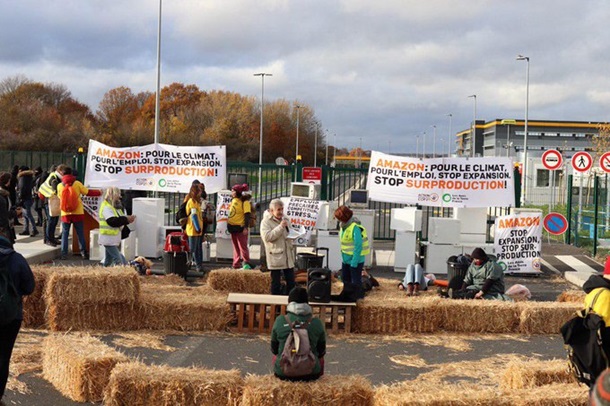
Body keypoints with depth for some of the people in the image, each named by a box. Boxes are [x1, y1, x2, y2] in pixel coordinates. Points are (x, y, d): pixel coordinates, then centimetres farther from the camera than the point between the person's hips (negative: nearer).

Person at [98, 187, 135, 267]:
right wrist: (126, 219, -25)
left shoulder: (115, 207, 17)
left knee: (108, 261, 15)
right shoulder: (106, 207, -15)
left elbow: (119, 220, 15)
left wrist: (127, 219, -4)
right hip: (109, 239, -10)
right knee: (119, 261, -15)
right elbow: (112, 221, -27)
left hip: (114, 240, 10)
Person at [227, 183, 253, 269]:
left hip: (240, 228, -9)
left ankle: (246, 263, -2)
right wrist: (229, 224, 20)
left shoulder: (245, 202, -13)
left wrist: (245, 227, -25)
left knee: (243, 246, -6)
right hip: (233, 227, 9)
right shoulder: (233, 200, 12)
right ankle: (236, 264, 17)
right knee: (236, 247, 12)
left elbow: (247, 215, -19)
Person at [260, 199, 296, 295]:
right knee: (276, 283, 2)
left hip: (288, 256, 6)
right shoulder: (266, 222, -8)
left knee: (291, 282, 9)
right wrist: (280, 227, -21)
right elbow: (267, 237, -21)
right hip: (275, 257, -6)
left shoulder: (285, 219, 12)